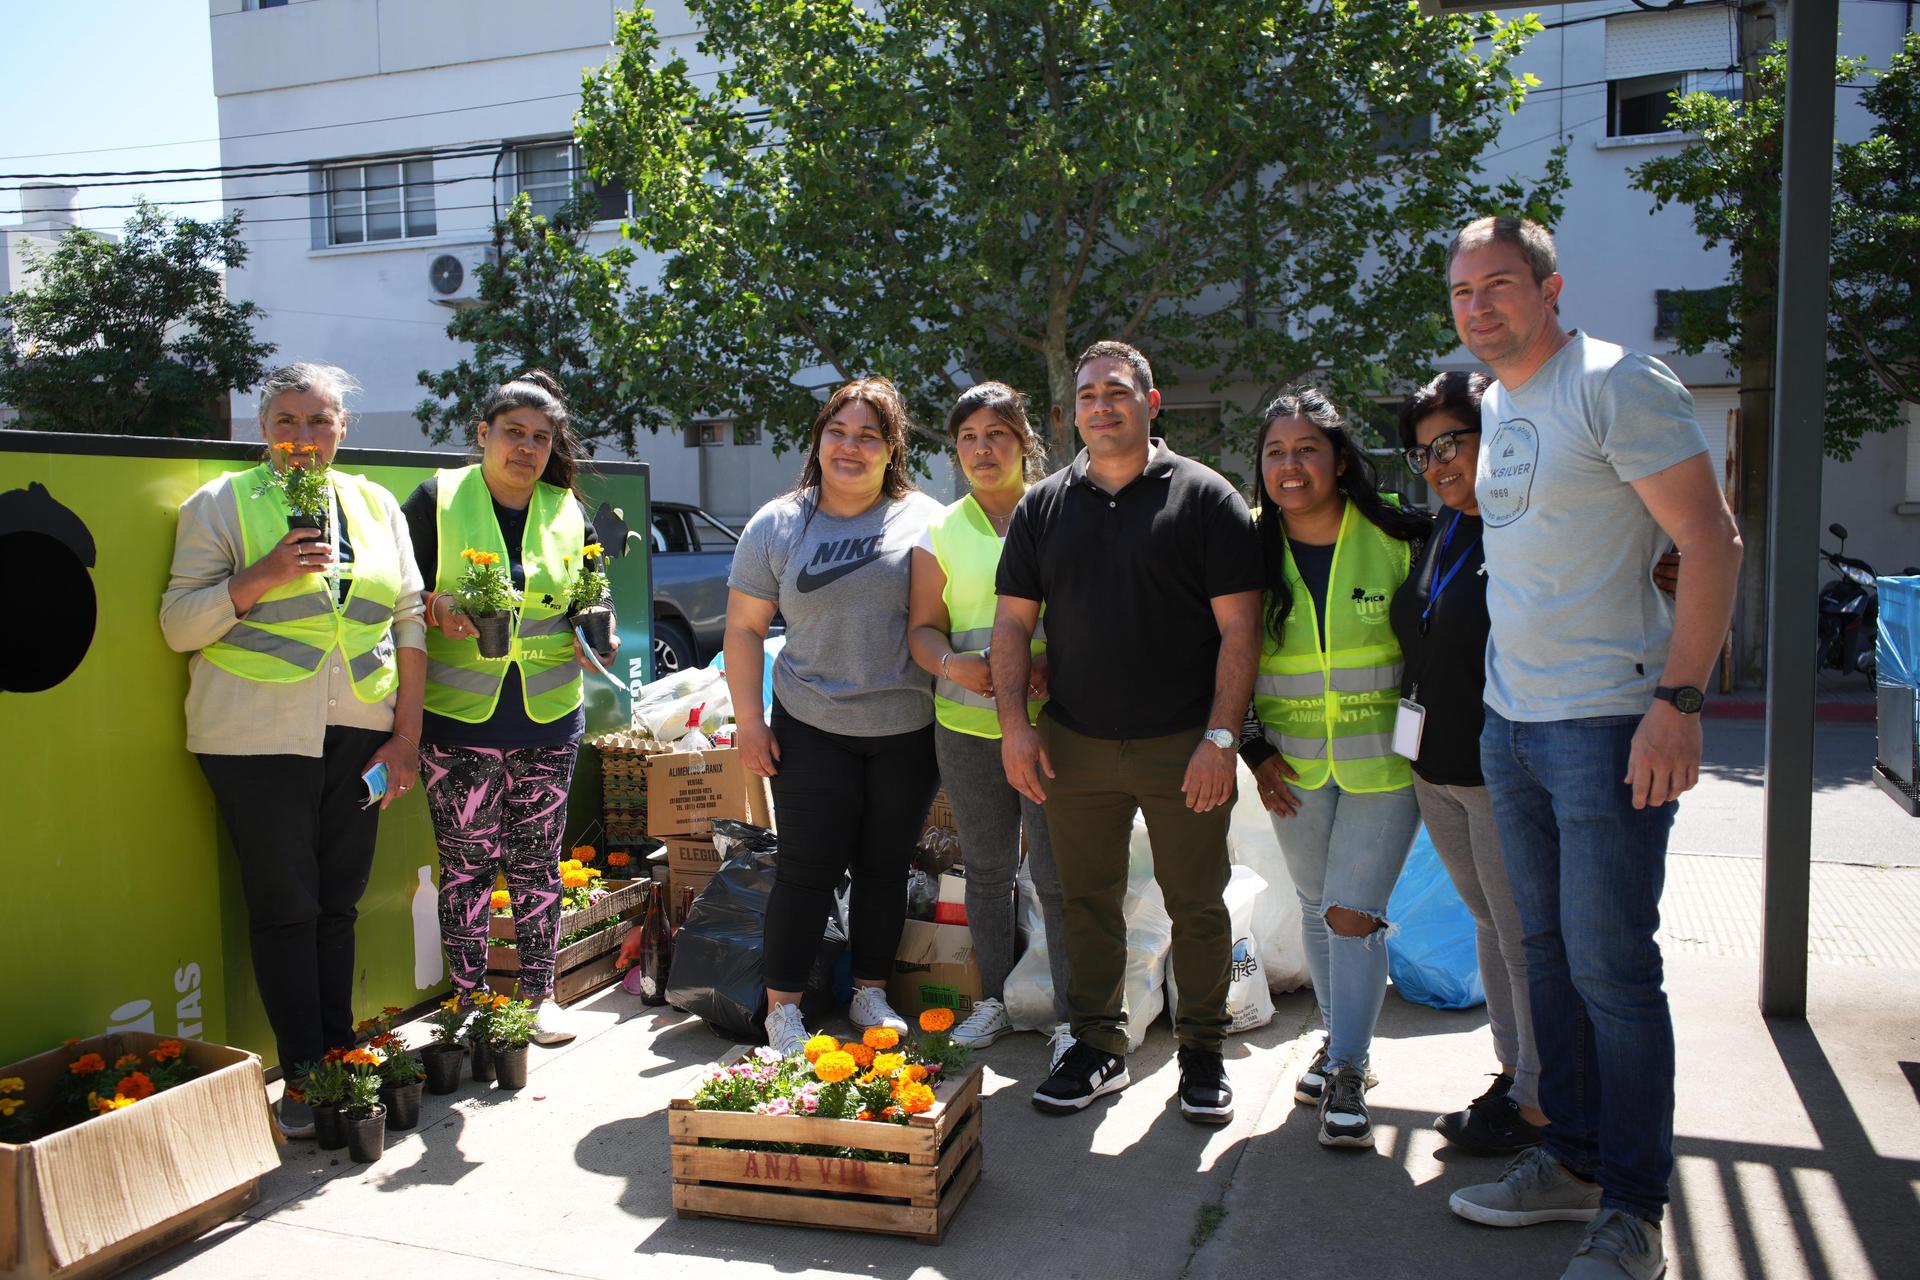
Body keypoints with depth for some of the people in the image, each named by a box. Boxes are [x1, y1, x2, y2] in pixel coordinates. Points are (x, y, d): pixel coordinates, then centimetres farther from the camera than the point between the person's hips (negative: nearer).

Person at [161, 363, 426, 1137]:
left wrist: (407, 735, 6)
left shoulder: (375, 506, 12)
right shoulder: (222, 504, 3)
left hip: (357, 736, 3)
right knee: (284, 906, 0)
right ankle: (303, 1077, 10)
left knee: (339, 903, 8)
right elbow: (179, 624, -1)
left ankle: (341, 1061, 19)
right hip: (259, 736, -3)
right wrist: (262, 576, -17)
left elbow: (408, 621, 12)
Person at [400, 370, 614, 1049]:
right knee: (466, 865, 3)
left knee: (538, 861, 10)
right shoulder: (438, 498, 0)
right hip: (459, 717, -2)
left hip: (549, 718, 3)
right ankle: (467, 1004, 17)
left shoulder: (569, 512, 9)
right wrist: (435, 605, -18)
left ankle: (540, 993, 23)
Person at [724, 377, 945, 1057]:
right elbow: (744, 628, 4)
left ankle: (870, 993, 28)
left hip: (908, 730, 1)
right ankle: (782, 1005, 15)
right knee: (807, 868, 2)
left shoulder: (923, 519, 0)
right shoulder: (776, 525, 1)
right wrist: (748, 719, -1)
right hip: (812, 728, 0)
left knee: (885, 866, 11)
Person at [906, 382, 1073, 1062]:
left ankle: (1069, 1015, 10)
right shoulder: (941, 532, 8)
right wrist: (951, 663, -12)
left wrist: (1055, 663, -17)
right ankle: (992, 1000, 29)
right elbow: (922, 627, 9)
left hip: (1049, 721, -3)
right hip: (967, 724, 3)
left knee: (1057, 873, -3)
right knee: (986, 868, 15)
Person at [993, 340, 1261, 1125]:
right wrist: (1014, 724, -2)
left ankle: (1203, 1053, 24)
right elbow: (1013, 622, 9)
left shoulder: (1204, 497, -2)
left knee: (1197, 906, 7)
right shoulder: (1043, 506, 8)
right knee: (1086, 902, 11)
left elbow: (1238, 628, -6)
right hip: (1074, 745, 3)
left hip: (1183, 747, -3)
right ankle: (1098, 1047, 26)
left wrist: (1220, 737, -12)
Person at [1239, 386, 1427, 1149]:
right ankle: (1341, 1043, 33)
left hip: (1384, 764, -3)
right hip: (1294, 766, 3)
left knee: (1352, 914, -6)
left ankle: (1348, 1074, 9)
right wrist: (1254, 747, 0)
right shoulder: (1252, 546, -2)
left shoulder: (1396, 540, -8)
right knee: (1315, 909, 14)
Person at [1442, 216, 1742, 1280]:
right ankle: (1573, 1161, 28)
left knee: (1612, 968, -3)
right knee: (1547, 951, 14)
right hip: (1509, 721, 8)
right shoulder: (1495, 403, 15)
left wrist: (1678, 699, -20)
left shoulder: (1618, 385, -10)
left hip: (1610, 723, -8)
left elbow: (1712, 544, -14)